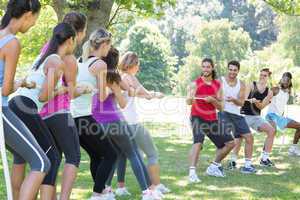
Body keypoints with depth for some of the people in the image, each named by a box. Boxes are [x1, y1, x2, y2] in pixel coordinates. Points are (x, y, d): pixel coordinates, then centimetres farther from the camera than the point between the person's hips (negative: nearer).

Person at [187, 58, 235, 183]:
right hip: (198, 118, -6)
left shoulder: (218, 85, 7)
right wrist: (190, 98, -43)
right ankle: (192, 173, -33)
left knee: (230, 143, 8)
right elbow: (188, 102, -19)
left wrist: (213, 100, -14)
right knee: (198, 142, -30)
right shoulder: (195, 83, -5)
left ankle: (213, 167, 23)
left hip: (212, 120, 6)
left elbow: (221, 107, 6)